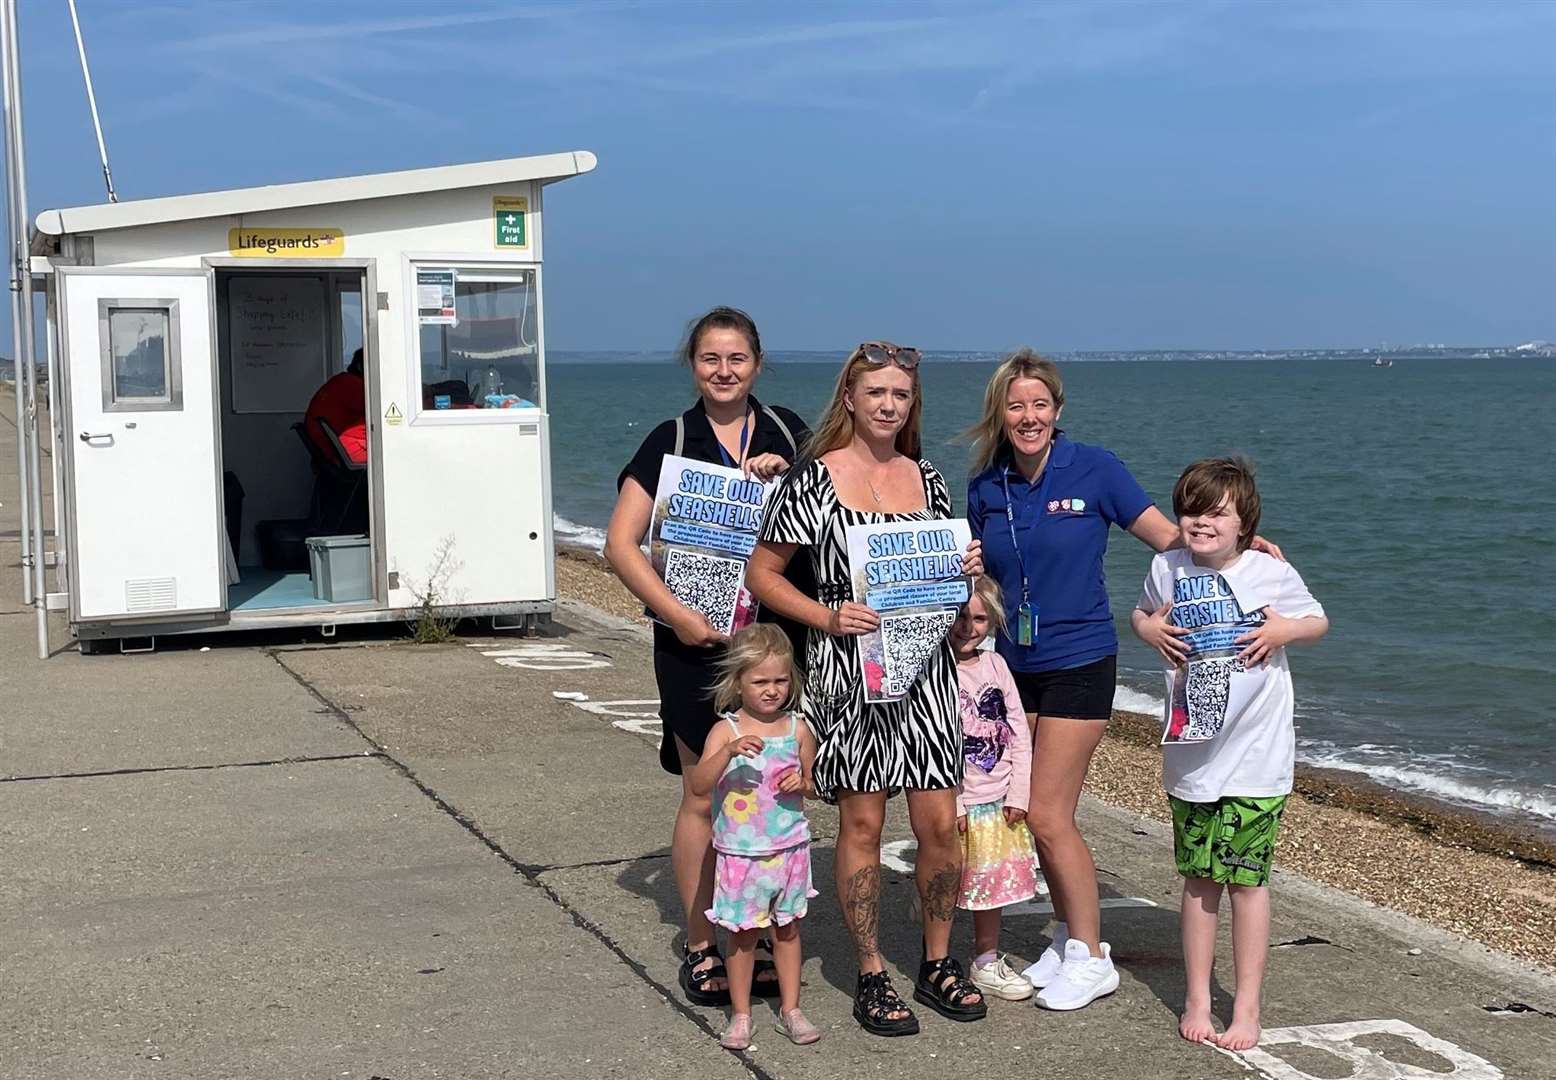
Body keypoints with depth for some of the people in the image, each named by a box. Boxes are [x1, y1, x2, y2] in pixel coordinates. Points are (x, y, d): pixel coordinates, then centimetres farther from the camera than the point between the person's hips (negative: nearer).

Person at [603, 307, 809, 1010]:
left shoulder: (786, 432, 9)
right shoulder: (671, 442, 1)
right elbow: (621, 544, -3)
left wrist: (786, 475, -9)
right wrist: (677, 614, -13)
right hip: (698, 642, -2)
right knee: (706, 794, 1)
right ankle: (700, 948, 12)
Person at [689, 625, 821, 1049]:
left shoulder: (798, 730, -1)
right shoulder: (726, 731, -10)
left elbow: (815, 781, 14)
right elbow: (699, 784, -22)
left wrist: (802, 782, -10)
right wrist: (729, 751, -36)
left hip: (789, 848, 3)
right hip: (740, 852, -2)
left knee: (787, 928, 13)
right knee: (743, 933, 6)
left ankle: (790, 1009, 25)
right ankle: (740, 1014, 19)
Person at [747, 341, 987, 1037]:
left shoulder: (925, 479, 10)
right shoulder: (815, 477, -4)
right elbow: (762, 574, -3)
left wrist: (969, 569, 1)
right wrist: (827, 617, -16)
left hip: (925, 661, 4)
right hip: (847, 667, -4)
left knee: (941, 824, 3)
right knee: (862, 824, 2)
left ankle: (937, 966, 21)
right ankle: (872, 980, 14)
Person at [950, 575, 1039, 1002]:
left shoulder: (994, 664, 7)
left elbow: (1019, 735, 8)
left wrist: (1018, 795, 2)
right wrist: (950, 805, -16)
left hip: (1000, 800, 6)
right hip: (958, 804, -6)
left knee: (994, 881, 13)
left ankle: (987, 960, 26)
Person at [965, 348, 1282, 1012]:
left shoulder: (1092, 470, -9)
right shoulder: (986, 488, 3)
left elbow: (1168, 535, -3)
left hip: (1078, 663, -5)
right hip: (1015, 665, 5)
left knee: (1047, 815, -7)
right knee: (1039, 815, 7)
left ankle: (1090, 959, 6)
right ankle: (1070, 937, 24)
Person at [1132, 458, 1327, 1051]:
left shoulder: (1271, 573, -7)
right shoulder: (1166, 568, 0)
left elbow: (1318, 622, 9)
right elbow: (1140, 614, 20)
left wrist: (1285, 630, -12)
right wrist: (1148, 629, -2)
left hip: (1255, 754, -3)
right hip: (1190, 754, 3)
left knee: (1247, 880, 2)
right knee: (1199, 879, 11)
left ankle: (1247, 1008, 13)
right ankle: (1198, 1000, 22)